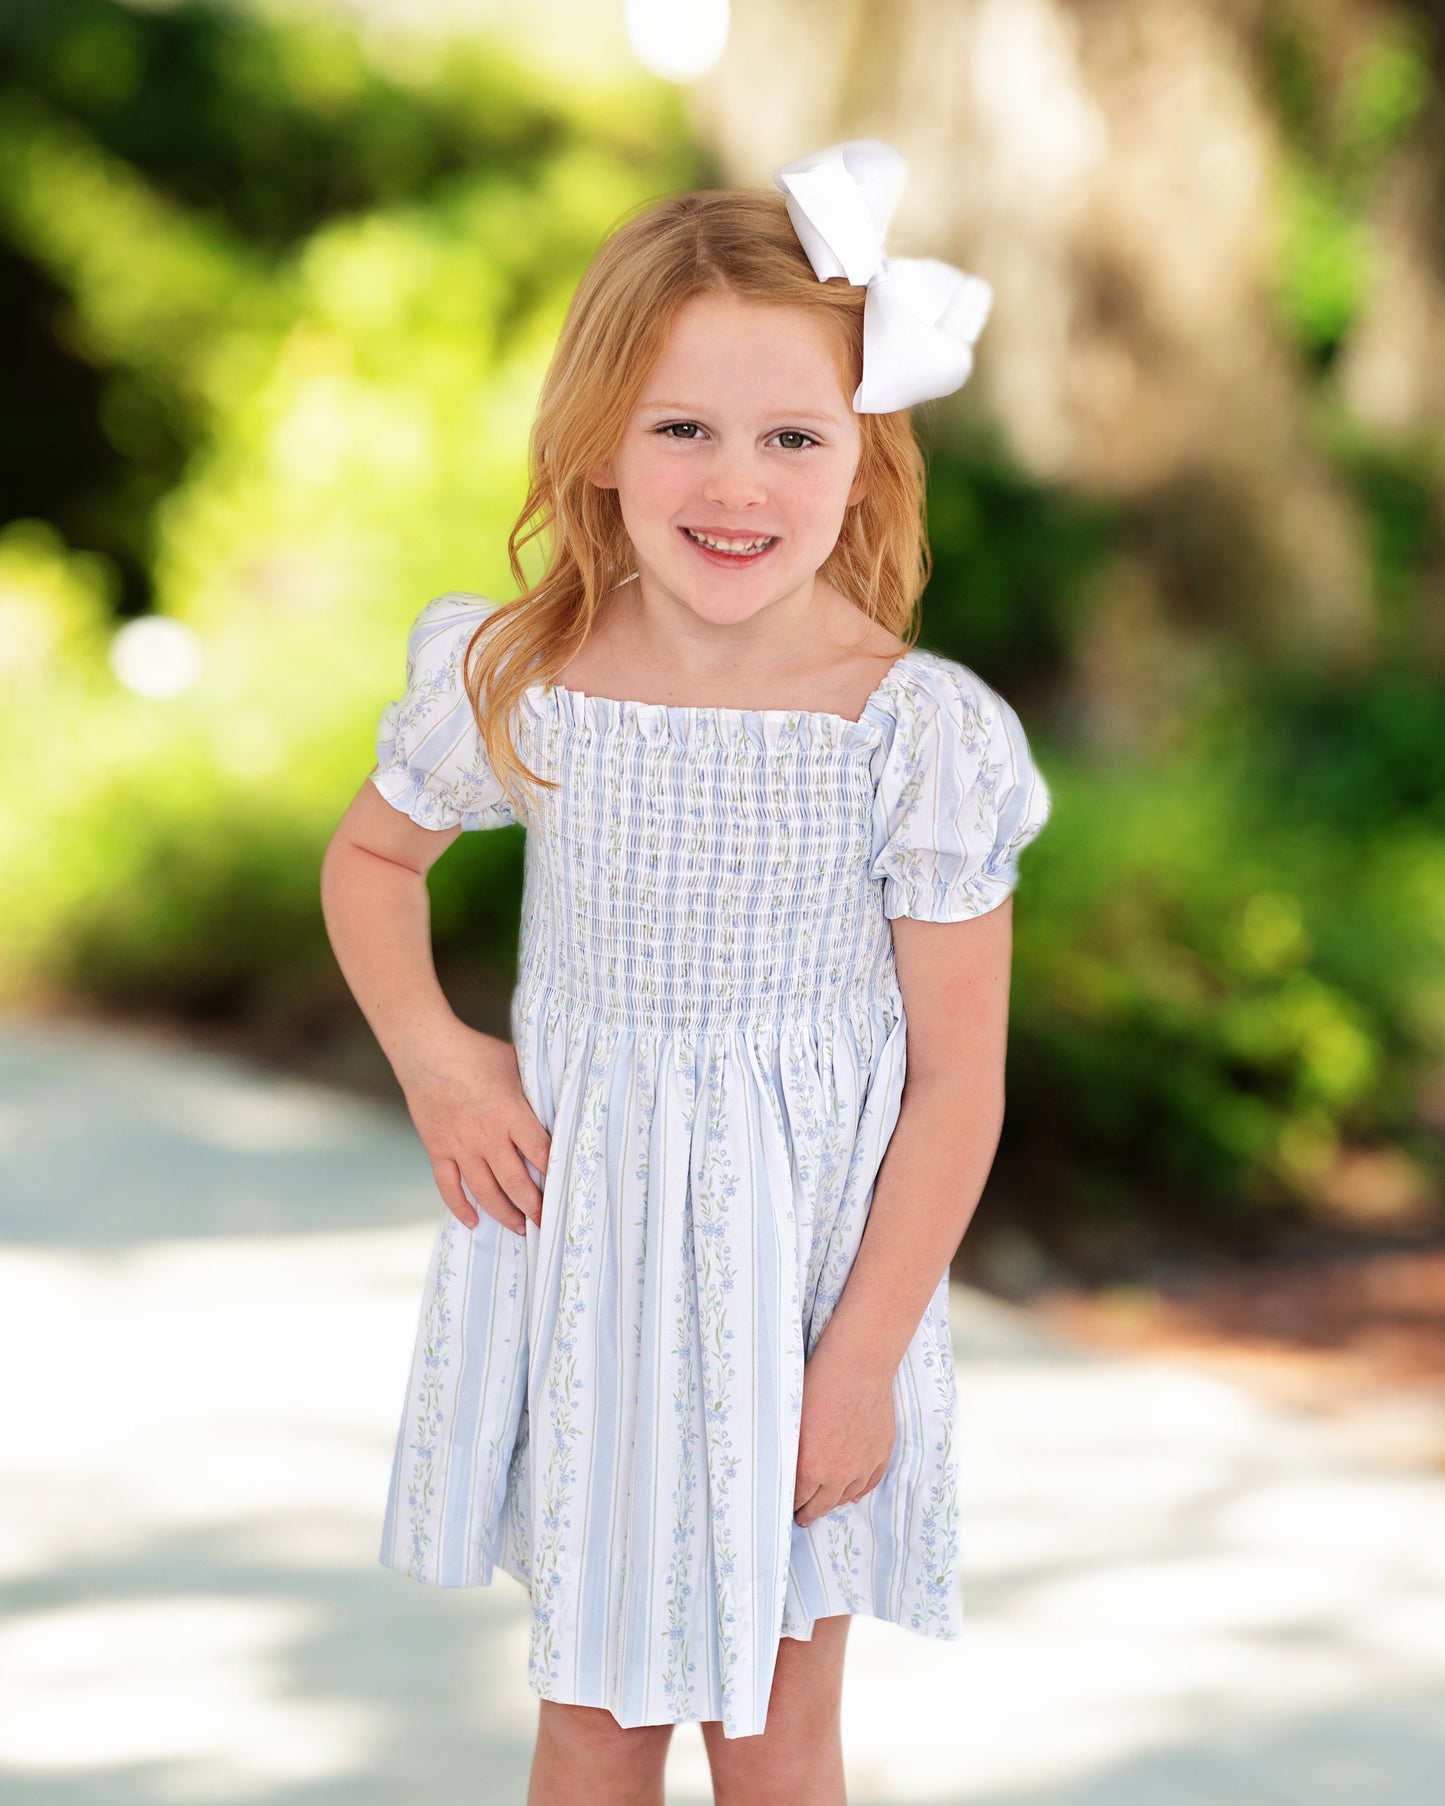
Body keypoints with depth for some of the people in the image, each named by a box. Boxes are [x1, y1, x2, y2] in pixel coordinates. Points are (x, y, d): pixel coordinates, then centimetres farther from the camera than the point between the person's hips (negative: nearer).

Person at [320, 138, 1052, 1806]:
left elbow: (958, 1077, -10)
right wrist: (430, 1056, -3)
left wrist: (862, 1358, -10)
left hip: (811, 1272, -2)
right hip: (582, 1254, 2)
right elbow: (369, 858, 13)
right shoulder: (513, 688, -10)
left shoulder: (918, 733, -16)